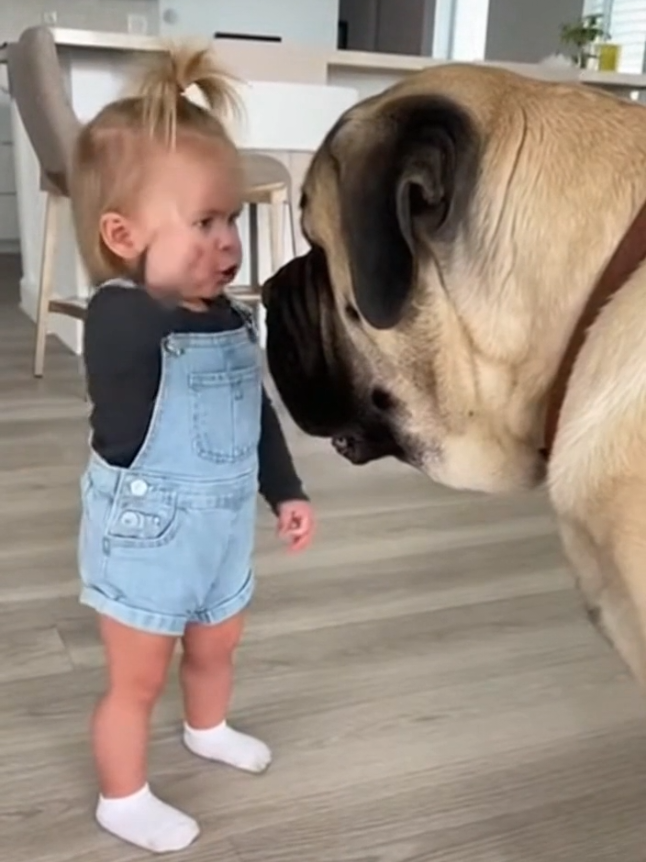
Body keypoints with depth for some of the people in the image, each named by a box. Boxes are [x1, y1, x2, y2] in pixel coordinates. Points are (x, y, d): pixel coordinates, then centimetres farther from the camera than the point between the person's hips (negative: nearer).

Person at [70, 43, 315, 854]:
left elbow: (259, 415, 11)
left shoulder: (231, 320, -2)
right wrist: (164, 283, -37)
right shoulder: (119, 316, -25)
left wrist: (285, 492, 13)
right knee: (136, 679, 12)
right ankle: (123, 799, 36)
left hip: (222, 531, 7)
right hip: (143, 543, -7)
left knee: (214, 646, 29)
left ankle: (209, 729, 59)